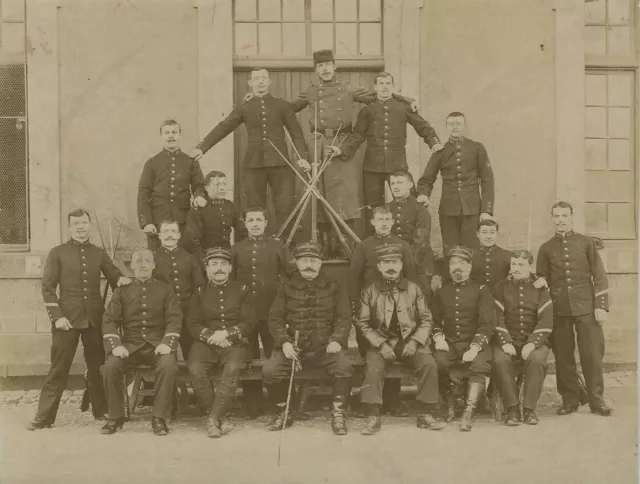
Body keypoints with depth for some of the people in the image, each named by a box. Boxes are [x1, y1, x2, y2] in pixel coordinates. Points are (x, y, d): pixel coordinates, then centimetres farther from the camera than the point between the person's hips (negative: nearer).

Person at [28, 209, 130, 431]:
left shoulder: (99, 253, 11)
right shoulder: (58, 253, 3)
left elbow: (114, 276, 16)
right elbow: (48, 287, 0)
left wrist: (120, 279, -9)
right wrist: (57, 316, -9)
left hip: (95, 319, 3)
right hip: (67, 319, -3)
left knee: (98, 366, 8)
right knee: (58, 369, 0)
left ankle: (101, 410, 19)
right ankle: (44, 417, 9)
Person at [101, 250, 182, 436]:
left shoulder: (165, 289, 11)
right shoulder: (122, 291, 13)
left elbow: (174, 319, 3)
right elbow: (109, 320, 5)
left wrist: (167, 343, -15)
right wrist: (115, 345, -13)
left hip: (158, 344, -1)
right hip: (130, 343, 1)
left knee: (169, 366, -32)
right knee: (110, 367, -27)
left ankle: (159, 417, -18)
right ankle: (115, 417, -7)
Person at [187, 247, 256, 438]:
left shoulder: (242, 290, 10)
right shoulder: (199, 293, 14)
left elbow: (249, 322, 3)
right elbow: (194, 325, 6)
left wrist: (226, 333, -13)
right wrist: (212, 336, -12)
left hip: (236, 342, -1)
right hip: (206, 342, 2)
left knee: (232, 368, -34)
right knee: (195, 369, -29)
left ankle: (214, 418, -30)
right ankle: (214, 414, -17)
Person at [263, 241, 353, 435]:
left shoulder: (333, 287, 10)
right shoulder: (287, 287, 11)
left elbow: (344, 317, 6)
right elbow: (275, 318, 6)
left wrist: (336, 340, -12)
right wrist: (284, 342, -10)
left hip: (325, 345, -1)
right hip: (293, 345, 1)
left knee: (344, 366, -30)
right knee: (269, 370, -23)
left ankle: (338, 414, -9)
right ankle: (285, 412, 3)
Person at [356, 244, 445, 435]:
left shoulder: (414, 289, 7)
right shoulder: (369, 292, 4)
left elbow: (426, 319, 7)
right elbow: (363, 323, 2)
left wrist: (414, 341, -10)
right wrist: (381, 344, -12)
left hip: (411, 341, 1)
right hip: (381, 342, -1)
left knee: (429, 364, -25)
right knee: (373, 367, -30)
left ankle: (426, 415, -11)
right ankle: (374, 418, -21)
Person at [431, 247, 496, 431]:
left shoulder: (481, 290, 2)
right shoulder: (441, 290, 12)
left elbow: (487, 324, -5)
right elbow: (434, 319, 16)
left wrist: (475, 347, -18)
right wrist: (438, 338, -5)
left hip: (474, 343, -2)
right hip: (449, 344, 2)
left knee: (481, 364, -33)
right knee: (436, 361, -28)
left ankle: (468, 413, -31)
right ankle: (450, 404, -4)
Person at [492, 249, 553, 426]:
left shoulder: (540, 288, 8)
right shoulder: (501, 287, 9)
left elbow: (546, 320, -2)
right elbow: (497, 318, 0)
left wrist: (532, 344, -16)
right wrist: (505, 342, -15)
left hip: (534, 340, 0)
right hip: (507, 340, 0)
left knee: (537, 360, -32)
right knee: (500, 360, -31)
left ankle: (529, 409, -19)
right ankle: (512, 408, -20)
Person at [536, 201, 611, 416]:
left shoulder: (586, 242, 5)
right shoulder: (546, 248, 9)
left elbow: (599, 276, 4)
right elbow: (543, 280, 16)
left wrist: (601, 306, -3)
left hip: (586, 308, -1)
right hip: (559, 311, 1)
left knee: (592, 354, -1)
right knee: (563, 357, 4)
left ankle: (596, 400, 10)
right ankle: (569, 400, 15)